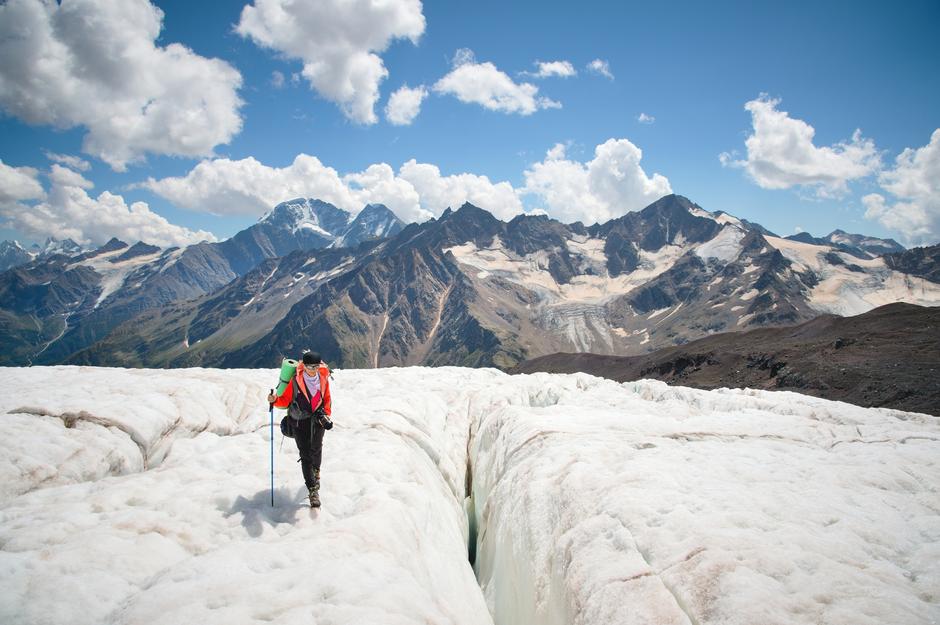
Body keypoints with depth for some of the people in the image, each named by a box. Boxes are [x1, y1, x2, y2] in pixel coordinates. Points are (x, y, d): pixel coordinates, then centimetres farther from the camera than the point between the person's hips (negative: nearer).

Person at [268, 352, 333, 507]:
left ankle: (316, 470, 20)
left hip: (317, 418, 2)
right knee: (305, 455, -4)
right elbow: (286, 400, -1)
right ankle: (313, 490, 3)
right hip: (299, 421, -2)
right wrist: (275, 400, -20)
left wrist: (326, 415, -1)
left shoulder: (323, 379, 1)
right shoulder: (295, 381, -8)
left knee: (316, 447, -13)